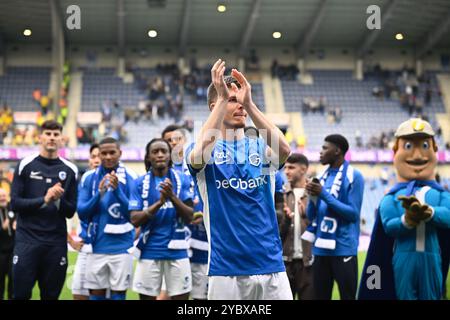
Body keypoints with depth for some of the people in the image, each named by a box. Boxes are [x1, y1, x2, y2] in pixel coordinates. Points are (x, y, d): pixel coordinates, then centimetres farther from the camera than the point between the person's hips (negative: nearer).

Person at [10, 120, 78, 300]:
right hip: (27, 239, -2)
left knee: (51, 295, 7)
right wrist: (44, 199, -17)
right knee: (21, 294, -2)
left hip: (56, 243, 2)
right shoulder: (25, 165, 3)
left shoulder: (70, 170, 7)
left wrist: (59, 200, -14)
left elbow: (70, 211, 6)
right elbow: (15, 203, -4)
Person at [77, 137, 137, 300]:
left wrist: (117, 190, -22)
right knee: (96, 293, 8)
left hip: (121, 247, -2)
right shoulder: (89, 178, 3)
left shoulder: (130, 177, -3)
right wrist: (99, 194, -18)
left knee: (118, 294, 3)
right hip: (97, 246, 2)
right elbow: (82, 212, -1)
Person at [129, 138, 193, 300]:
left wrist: (172, 197, -20)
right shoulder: (140, 183, 1)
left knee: (181, 296, 1)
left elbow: (189, 217, -3)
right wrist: (159, 202, -20)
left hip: (177, 250, 0)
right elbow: (135, 220, -6)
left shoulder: (182, 180, 2)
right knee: (147, 296, 6)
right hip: (150, 251, 0)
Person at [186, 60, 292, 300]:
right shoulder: (207, 152, 2)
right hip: (226, 271, -2)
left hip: (272, 267, 2)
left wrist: (250, 104, -21)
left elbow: (284, 149, -14)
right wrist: (223, 99, -24)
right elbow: (201, 152, -23)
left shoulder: (261, 148, 9)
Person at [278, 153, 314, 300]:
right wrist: (285, 219, -15)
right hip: (286, 259, 3)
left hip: (307, 259, -3)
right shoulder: (282, 193, 8)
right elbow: (277, 230, 5)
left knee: (308, 296, 4)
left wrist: (307, 215, -20)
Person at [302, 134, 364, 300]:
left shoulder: (353, 176, -8)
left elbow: (353, 213, -14)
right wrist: (313, 196, -7)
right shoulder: (322, 176, 12)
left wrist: (325, 195, -16)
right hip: (320, 249, 6)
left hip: (343, 249, -6)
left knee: (348, 296, 3)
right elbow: (311, 215, 13)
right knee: (320, 296, 11)